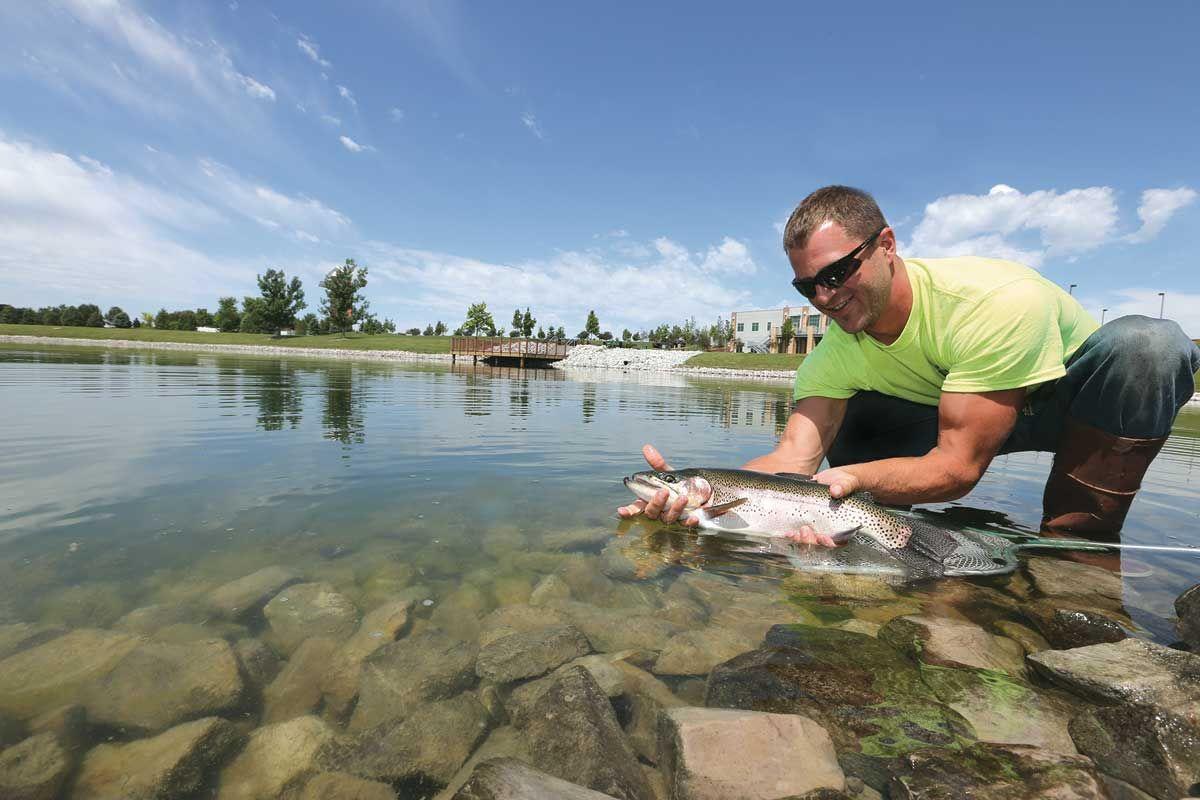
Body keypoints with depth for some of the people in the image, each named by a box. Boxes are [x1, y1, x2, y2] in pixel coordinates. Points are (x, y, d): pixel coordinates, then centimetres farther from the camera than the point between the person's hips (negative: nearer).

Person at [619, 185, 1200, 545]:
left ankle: (1076, 543, -22)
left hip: (1076, 396, -3)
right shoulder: (836, 356, -19)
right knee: (843, 422, -17)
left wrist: (852, 477, -51)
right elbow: (795, 457, -32)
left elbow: (958, 466, -35)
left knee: (1150, 342, -35)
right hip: (954, 411, 3)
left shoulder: (999, 299, -34)